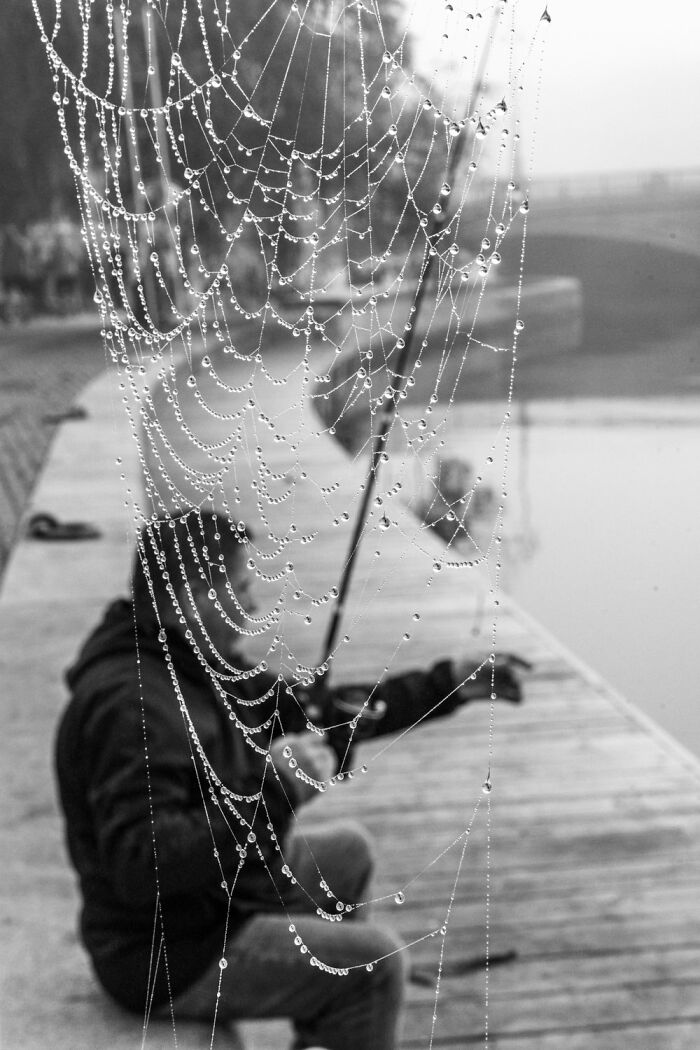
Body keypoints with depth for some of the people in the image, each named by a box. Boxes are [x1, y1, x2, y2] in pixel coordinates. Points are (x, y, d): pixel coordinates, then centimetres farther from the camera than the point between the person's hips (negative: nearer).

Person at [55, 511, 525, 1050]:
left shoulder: (196, 663, 3)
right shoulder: (132, 705, -28)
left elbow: (304, 710, 10)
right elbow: (140, 866, -36)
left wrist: (446, 685, 5)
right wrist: (268, 789, -38)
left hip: (215, 899, 11)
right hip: (167, 961, -10)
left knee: (347, 851, 24)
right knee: (374, 961, -13)